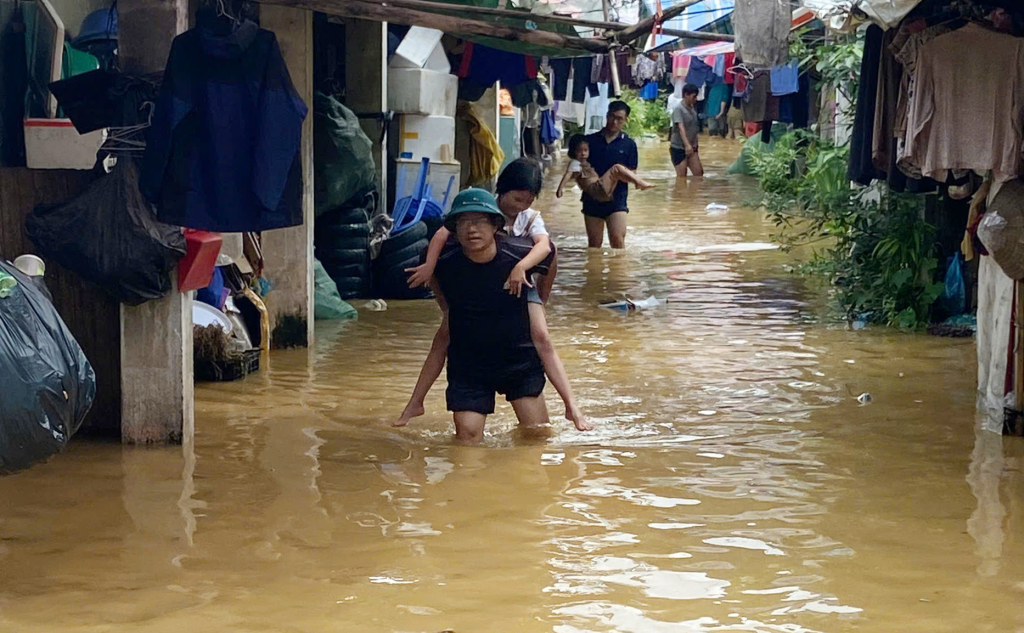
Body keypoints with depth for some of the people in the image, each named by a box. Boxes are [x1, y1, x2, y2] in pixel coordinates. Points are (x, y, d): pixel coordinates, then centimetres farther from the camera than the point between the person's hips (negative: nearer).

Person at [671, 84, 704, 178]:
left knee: (699, 173, 3)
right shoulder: (678, 110, -14)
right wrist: (687, 145, -35)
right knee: (682, 177, -5)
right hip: (678, 148, -7)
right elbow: (681, 128, -25)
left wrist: (695, 144, 13)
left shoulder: (693, 109, 10)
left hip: (691, 148, 7)